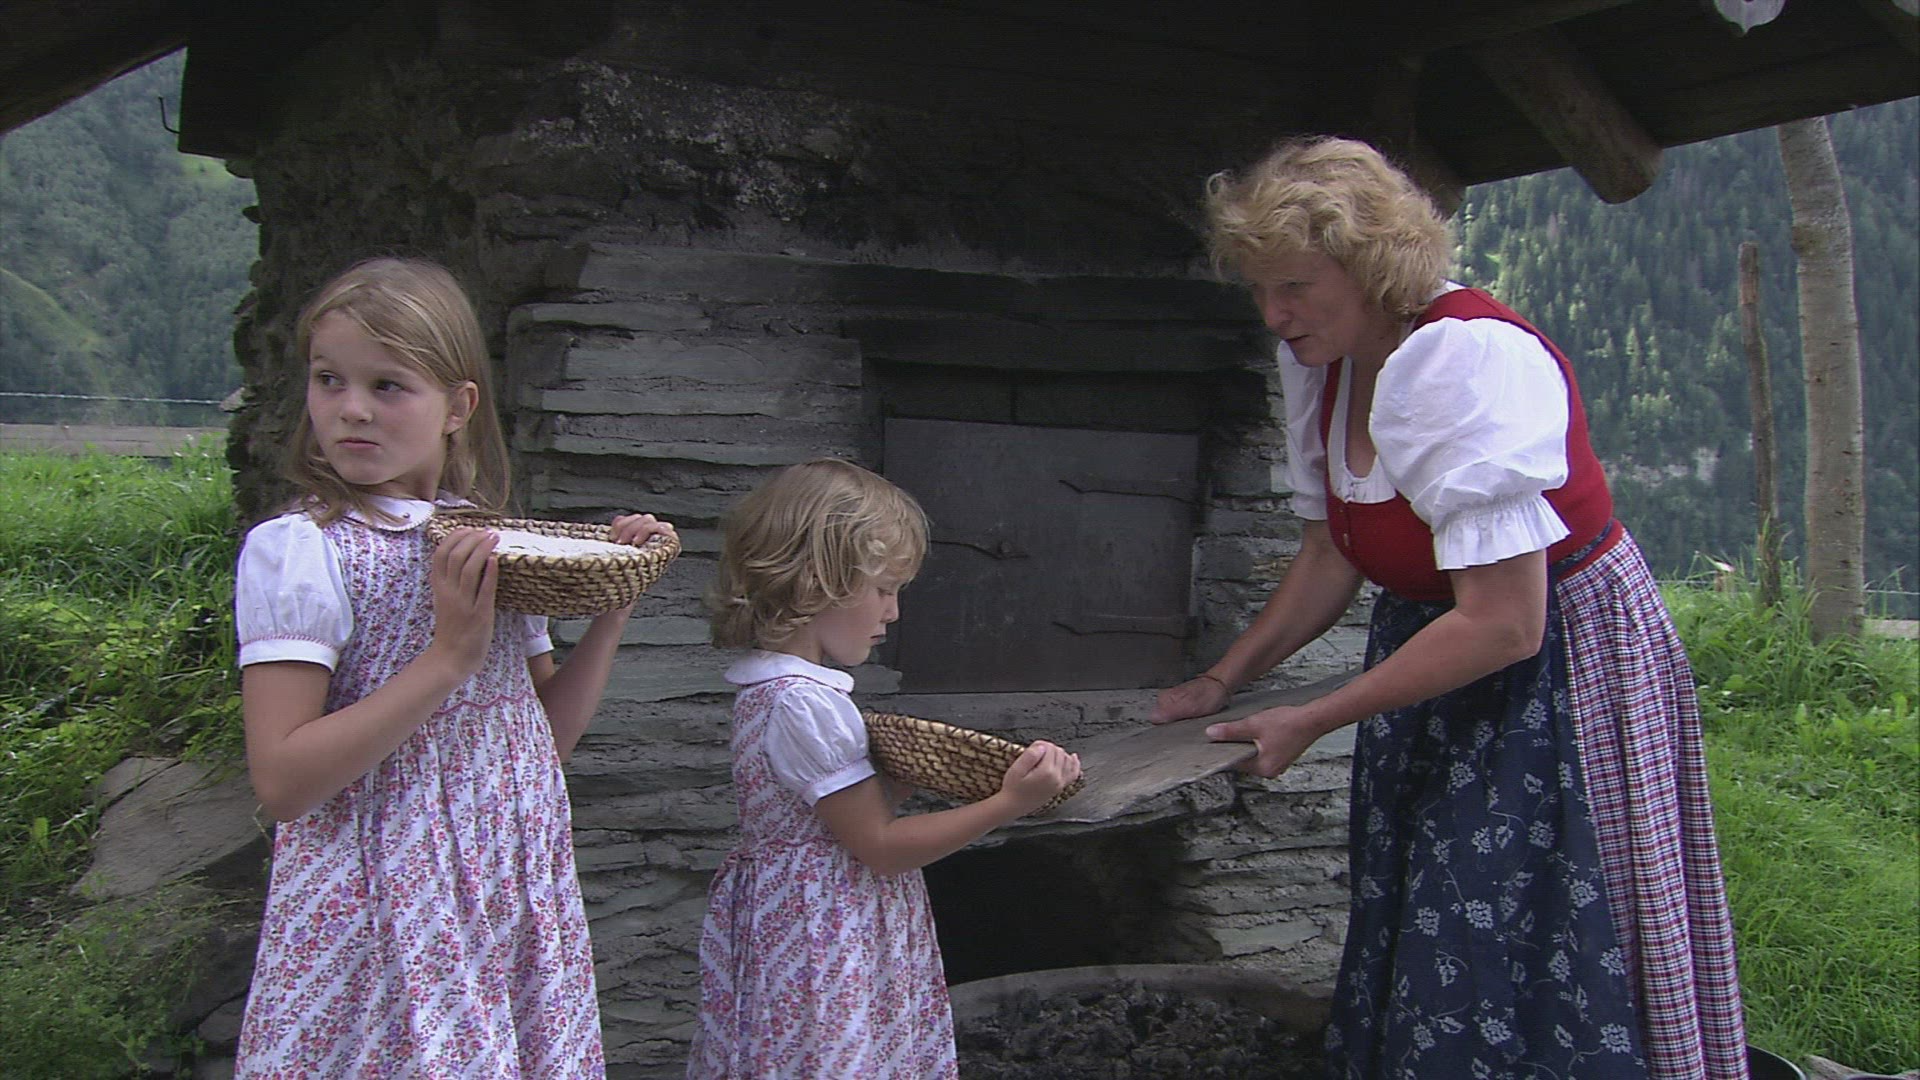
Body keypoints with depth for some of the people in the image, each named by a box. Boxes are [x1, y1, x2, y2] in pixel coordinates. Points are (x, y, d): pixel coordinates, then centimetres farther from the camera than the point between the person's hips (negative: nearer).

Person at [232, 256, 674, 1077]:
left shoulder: (495, 548, 7)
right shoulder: (297, 549, -11)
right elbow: (281, 781, -18)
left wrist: (615, 605, 1)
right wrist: (450, 657, -23)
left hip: (515, 904, 6)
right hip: (383, 915, -5)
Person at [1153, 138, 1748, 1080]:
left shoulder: (1472, 358, -26)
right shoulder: (1320, 364, 0)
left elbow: (1504, 625, -29)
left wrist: (1312, 722, -22)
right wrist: (1222, 679, 7)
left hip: (1557, 674, -8)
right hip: (1430, 664, 8)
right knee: (1408, 960, 11)